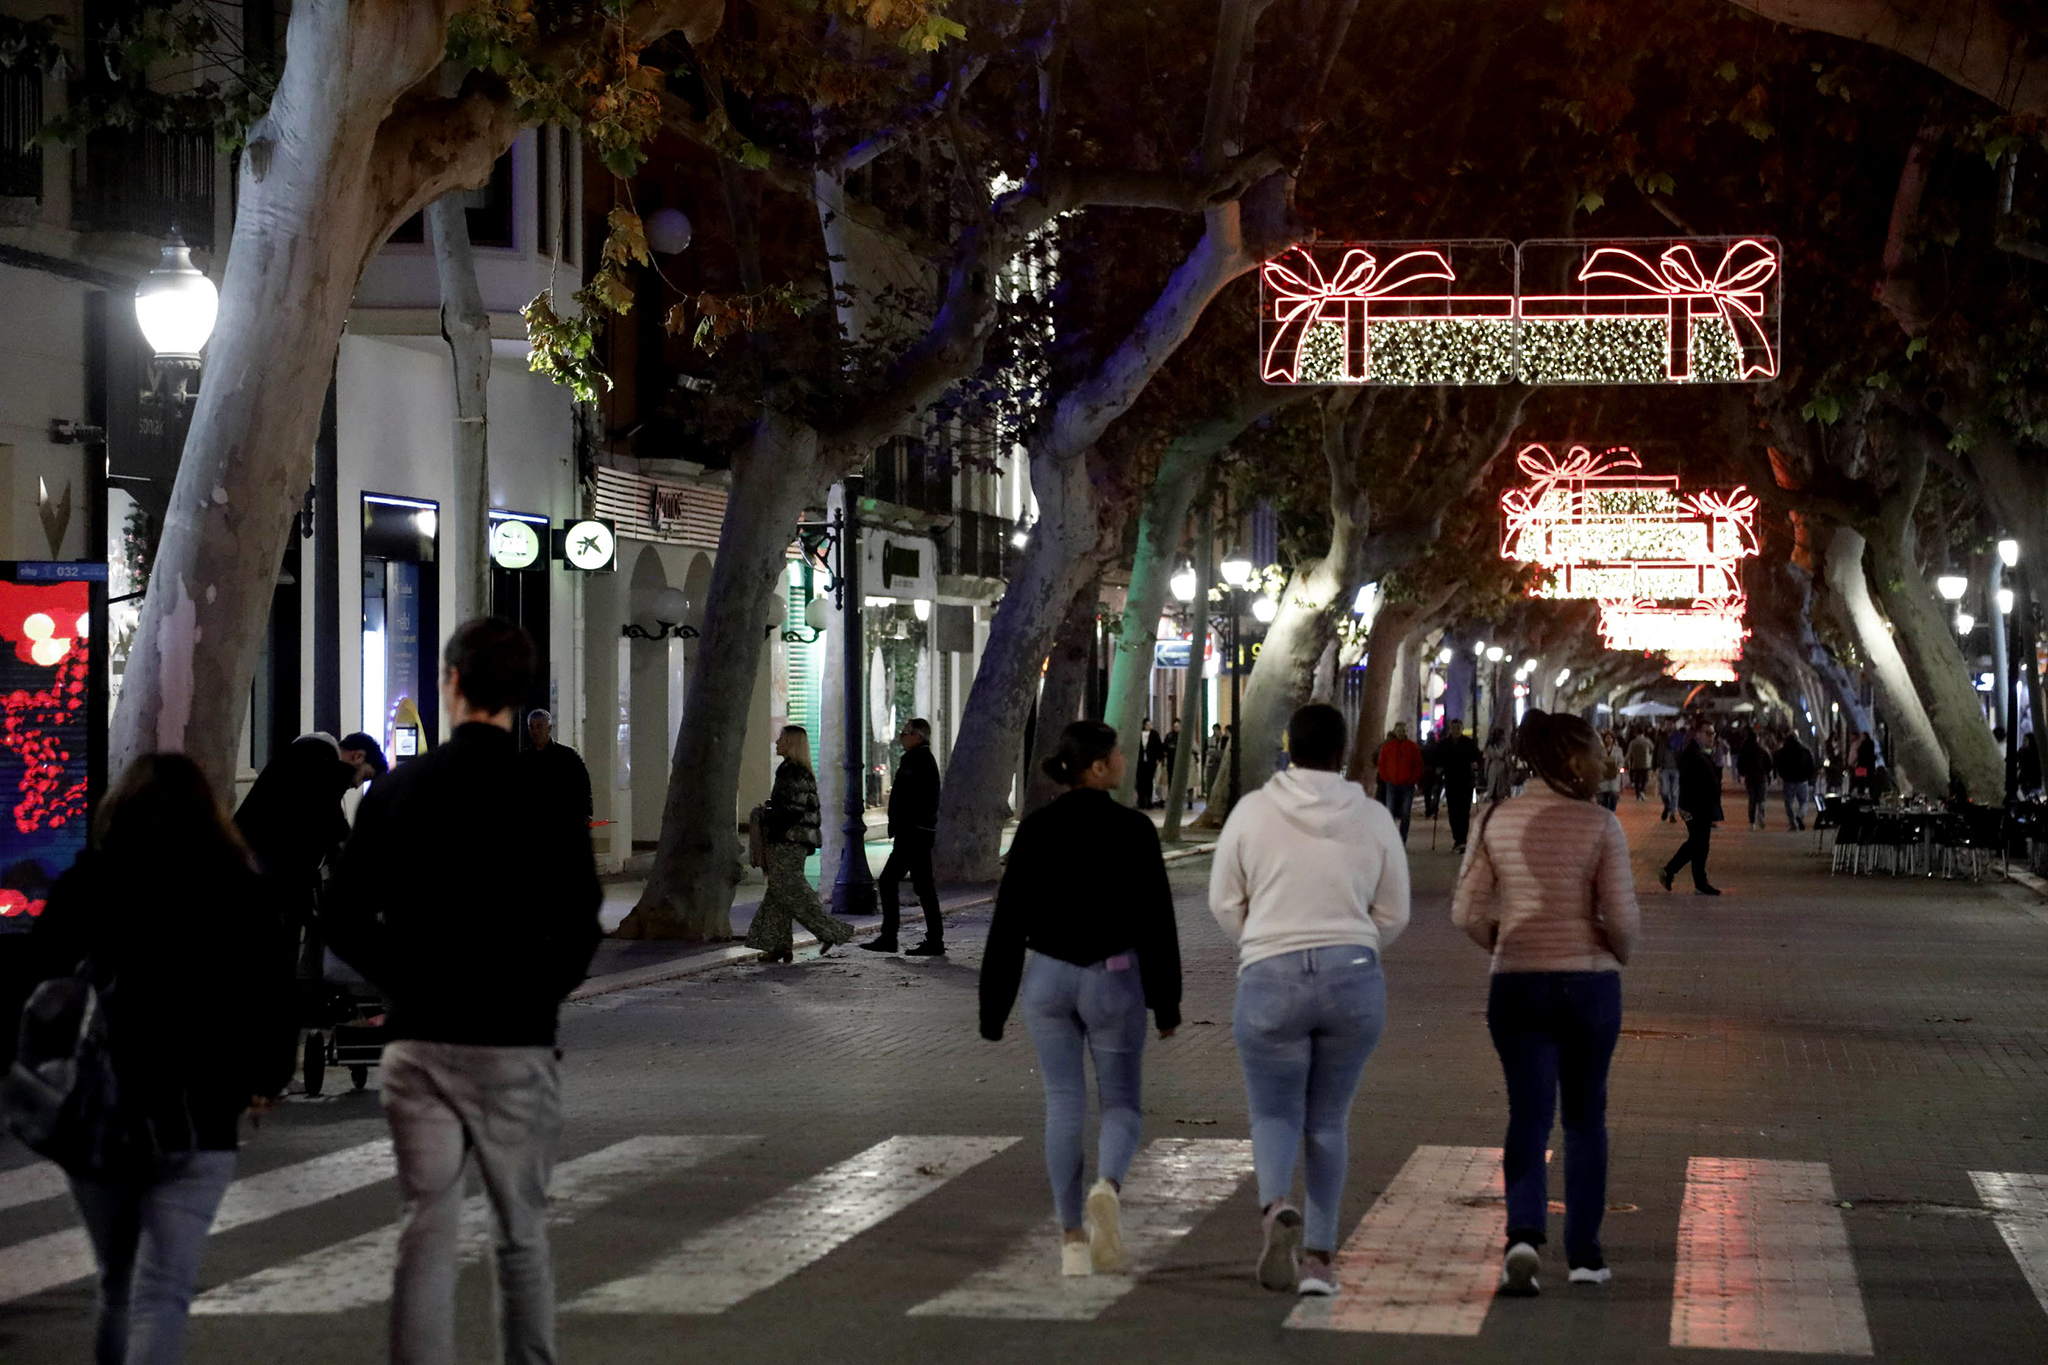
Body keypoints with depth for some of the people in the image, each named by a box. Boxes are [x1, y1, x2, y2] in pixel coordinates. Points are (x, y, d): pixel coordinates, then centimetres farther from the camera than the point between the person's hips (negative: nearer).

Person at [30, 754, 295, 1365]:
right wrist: (264, 1080, 15)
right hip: (194, 1125, -2)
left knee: (116, 1287, 19)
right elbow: (275, 1004, 0)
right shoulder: (245, 897, -2)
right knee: (161, 1296, -4)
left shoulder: (81, 889, 0)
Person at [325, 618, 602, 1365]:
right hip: (515, 1048, -2)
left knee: (426, 1235, 4)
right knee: (522, 1239, 9)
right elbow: (578, 936, -8)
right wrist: (534, 997, 9)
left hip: (418, 1043, 2)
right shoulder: (550, 804, -7)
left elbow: (345, 920, 1)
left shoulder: (396, 791, 0)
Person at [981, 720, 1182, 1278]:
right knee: (1121, 1104, 10)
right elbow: (1157, 923, -7)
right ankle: (1107, 1188, -20)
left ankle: (1073, 1239, 8)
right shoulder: (1132, 830, -9)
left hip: (1047, 979, 3)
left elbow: (1007, 923, 0)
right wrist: (1166, 1004, 1)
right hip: (1114, 980, -2)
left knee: (1064, 1105, 10)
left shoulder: (1035, 830, -1)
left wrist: (993, 1007, 5)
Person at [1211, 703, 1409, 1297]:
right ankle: (1318, 1257, 11)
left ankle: (1277, 1208, -22)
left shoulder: (1252, 812, -2)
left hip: (1270, 981, -2)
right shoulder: (1374, 819, 2)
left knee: (1274, 1115, 9)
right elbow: (1393, 915, 7)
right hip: (1355, 981, 2)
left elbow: (1224, 903, 4)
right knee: (1327, 1121, 14)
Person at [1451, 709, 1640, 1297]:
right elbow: (1622, 916, -12)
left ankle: (1524, 1233, -20)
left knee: (1528, 1112, 3)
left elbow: (1467, 911, -1)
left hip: (1517, 984, 2)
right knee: (1585, 1115, 13)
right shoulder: (1600, 826, -9)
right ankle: (1583, 1253, 16)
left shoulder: (1498, 821, 0)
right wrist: (1618, 953, 9)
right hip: (1590, 980, -1)